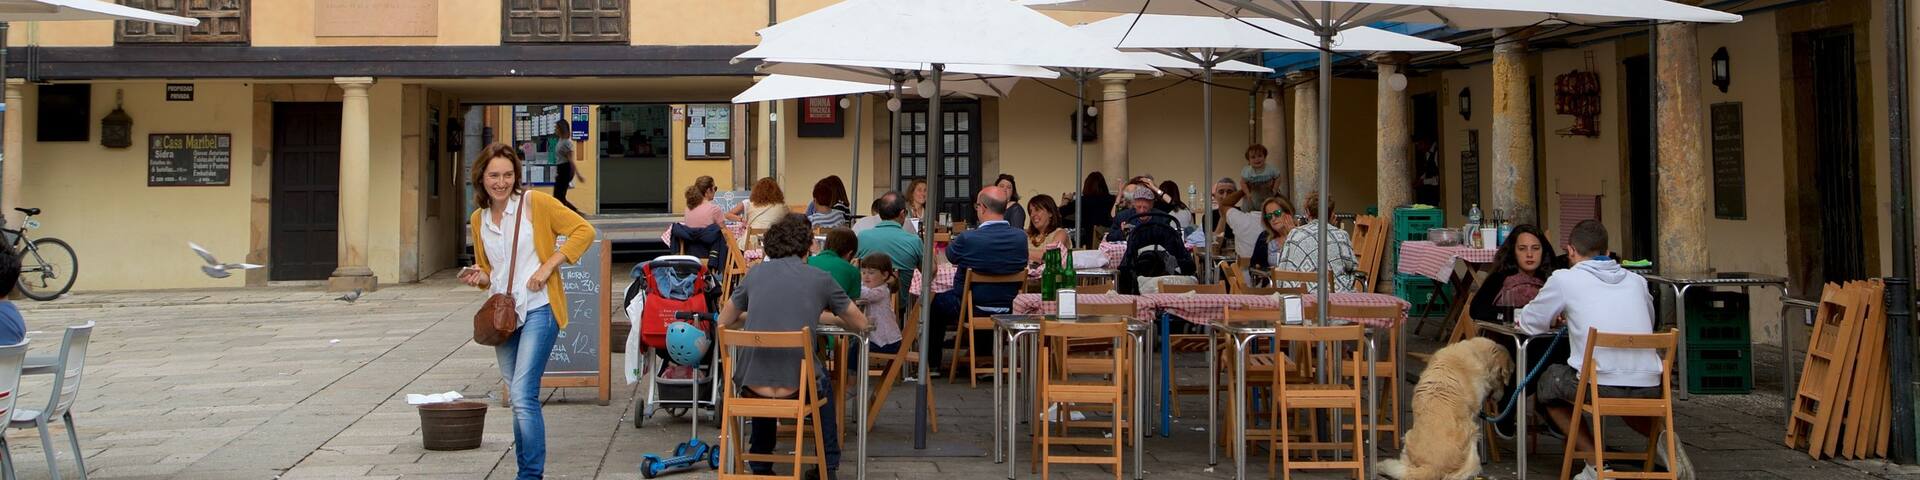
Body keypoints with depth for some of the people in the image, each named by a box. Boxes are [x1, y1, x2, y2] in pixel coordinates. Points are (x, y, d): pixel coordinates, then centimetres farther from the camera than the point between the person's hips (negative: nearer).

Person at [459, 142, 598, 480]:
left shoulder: (535, 203, -7)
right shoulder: (478, 219, 11)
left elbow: (584, 230, -8)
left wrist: (548, 266, -14)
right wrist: (480, 277, -1)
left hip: (537, 310, -6)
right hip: (502, 313, 6)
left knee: (522, 396, -16)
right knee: (518, 399, 12)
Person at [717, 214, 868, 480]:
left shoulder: (755, 273, 9)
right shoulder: (820, 279, 4)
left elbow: (724, 322, 19)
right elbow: (860, 324, 16)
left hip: (751, 384, 2)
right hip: (796, 385, -2)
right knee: (823, 381, 35)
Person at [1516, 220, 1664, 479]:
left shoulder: (1564, 279, 3)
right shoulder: (1636, 280, 15)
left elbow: (1529, 324, 13)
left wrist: (1555, 319, 37)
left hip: (1600, 387, -5)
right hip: (1649, 389, 5)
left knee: (1548, 380, 26)